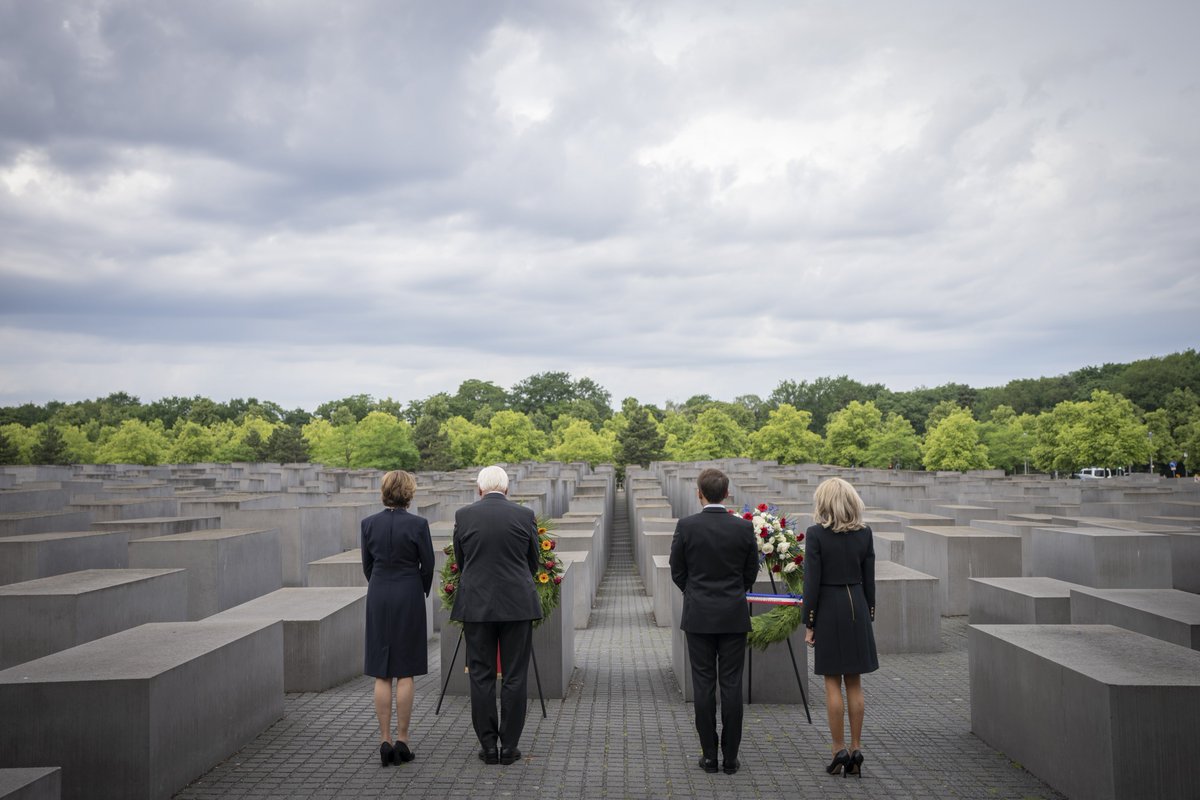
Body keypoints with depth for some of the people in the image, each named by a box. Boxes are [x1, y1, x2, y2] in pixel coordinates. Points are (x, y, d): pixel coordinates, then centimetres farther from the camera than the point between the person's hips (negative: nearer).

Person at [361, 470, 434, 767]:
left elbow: (367, 565, 6)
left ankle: (385, 741, 7)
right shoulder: (418, 524, -10)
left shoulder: (369, 523, -1)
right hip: (409, 597, -2)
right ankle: (402, 741, 5)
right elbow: (427, 565, -3)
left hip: (377, 597, 3)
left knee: (381, 674, 6)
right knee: (405, 673, 4)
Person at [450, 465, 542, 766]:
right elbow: (533, 562, 9)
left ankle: (488, 746, 11)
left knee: (481, 676, 8)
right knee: (514, 677, 6)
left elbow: (460, 562, 11)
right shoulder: (525, 515, -2)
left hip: (476, 605, 1)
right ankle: (509, 746, 9)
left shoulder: (464, 516, -1)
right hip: (517, 604, 0)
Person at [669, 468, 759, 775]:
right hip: (734, 616, 1)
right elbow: (751, 572, 5)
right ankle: (730, 756, 8)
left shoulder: (686, 526, -8)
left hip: (698, 615, -1)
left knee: (703, 684, 5)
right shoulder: (744, 528, -5)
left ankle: (709, 755, 9)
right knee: (731, 685, 5)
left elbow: (677, 571, 1)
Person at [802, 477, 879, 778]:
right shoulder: (864, 533, 1)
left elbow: (812, 583, -12)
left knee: (833, 684, 4)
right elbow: (869, 581, 4)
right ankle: (856, 752, 12)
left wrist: (809, 624, -5)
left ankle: (840, 751, 6)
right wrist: (869, 617, 14)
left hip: (828, 609, -4)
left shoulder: (816, 534, -11)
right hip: (858, 608, 4)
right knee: (854, 683, 10)